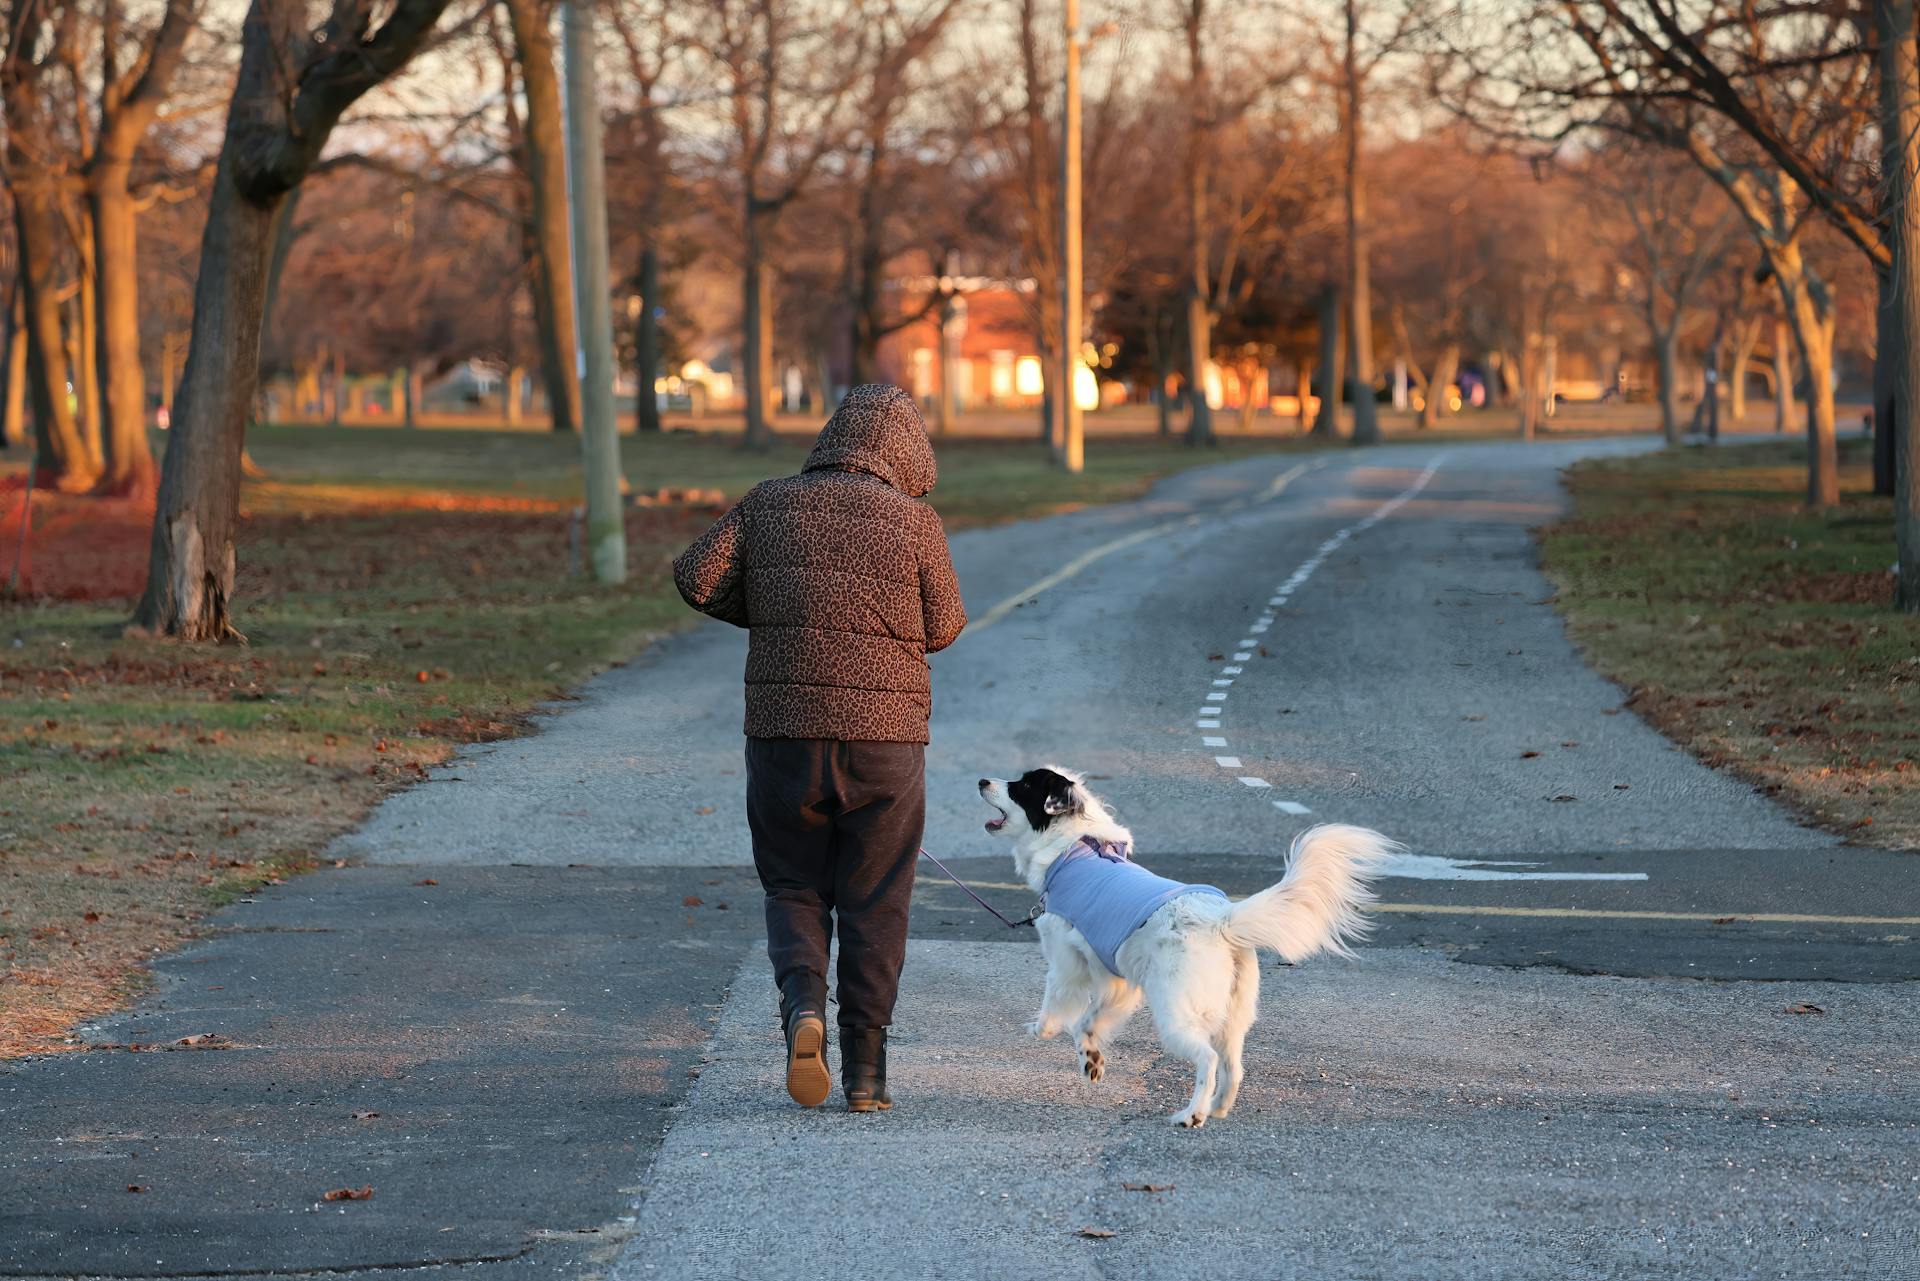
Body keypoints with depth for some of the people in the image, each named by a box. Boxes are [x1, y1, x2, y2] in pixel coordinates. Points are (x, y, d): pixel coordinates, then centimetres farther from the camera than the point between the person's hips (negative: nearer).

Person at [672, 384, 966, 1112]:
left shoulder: (769, 505, 4)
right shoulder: (913, 520, -2)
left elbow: (696, 576, -3)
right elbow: (943, 628, 3)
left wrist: (768, 613, 12)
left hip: (783, 731, 2)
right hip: (885, 736, -1)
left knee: (794, 888, 15)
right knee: (875, 908, 7)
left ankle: (802, 1004, -12)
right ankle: (864, 1073, 6)